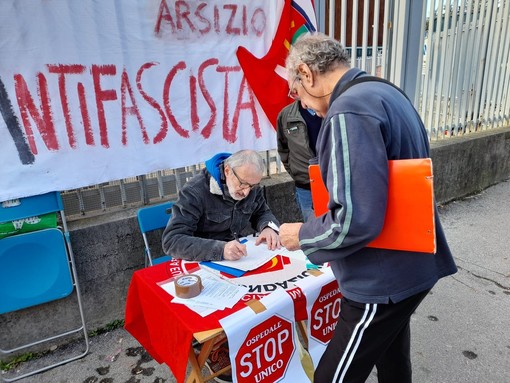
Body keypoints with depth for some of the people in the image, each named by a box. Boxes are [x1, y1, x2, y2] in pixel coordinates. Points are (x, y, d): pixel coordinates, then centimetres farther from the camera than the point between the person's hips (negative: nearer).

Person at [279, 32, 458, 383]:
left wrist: (303, 236, -13)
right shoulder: (387, 92, 8)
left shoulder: (349, 111, -24)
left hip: (383, 281, -10)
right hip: (411, 264, 10)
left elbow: (357, 220, -31)